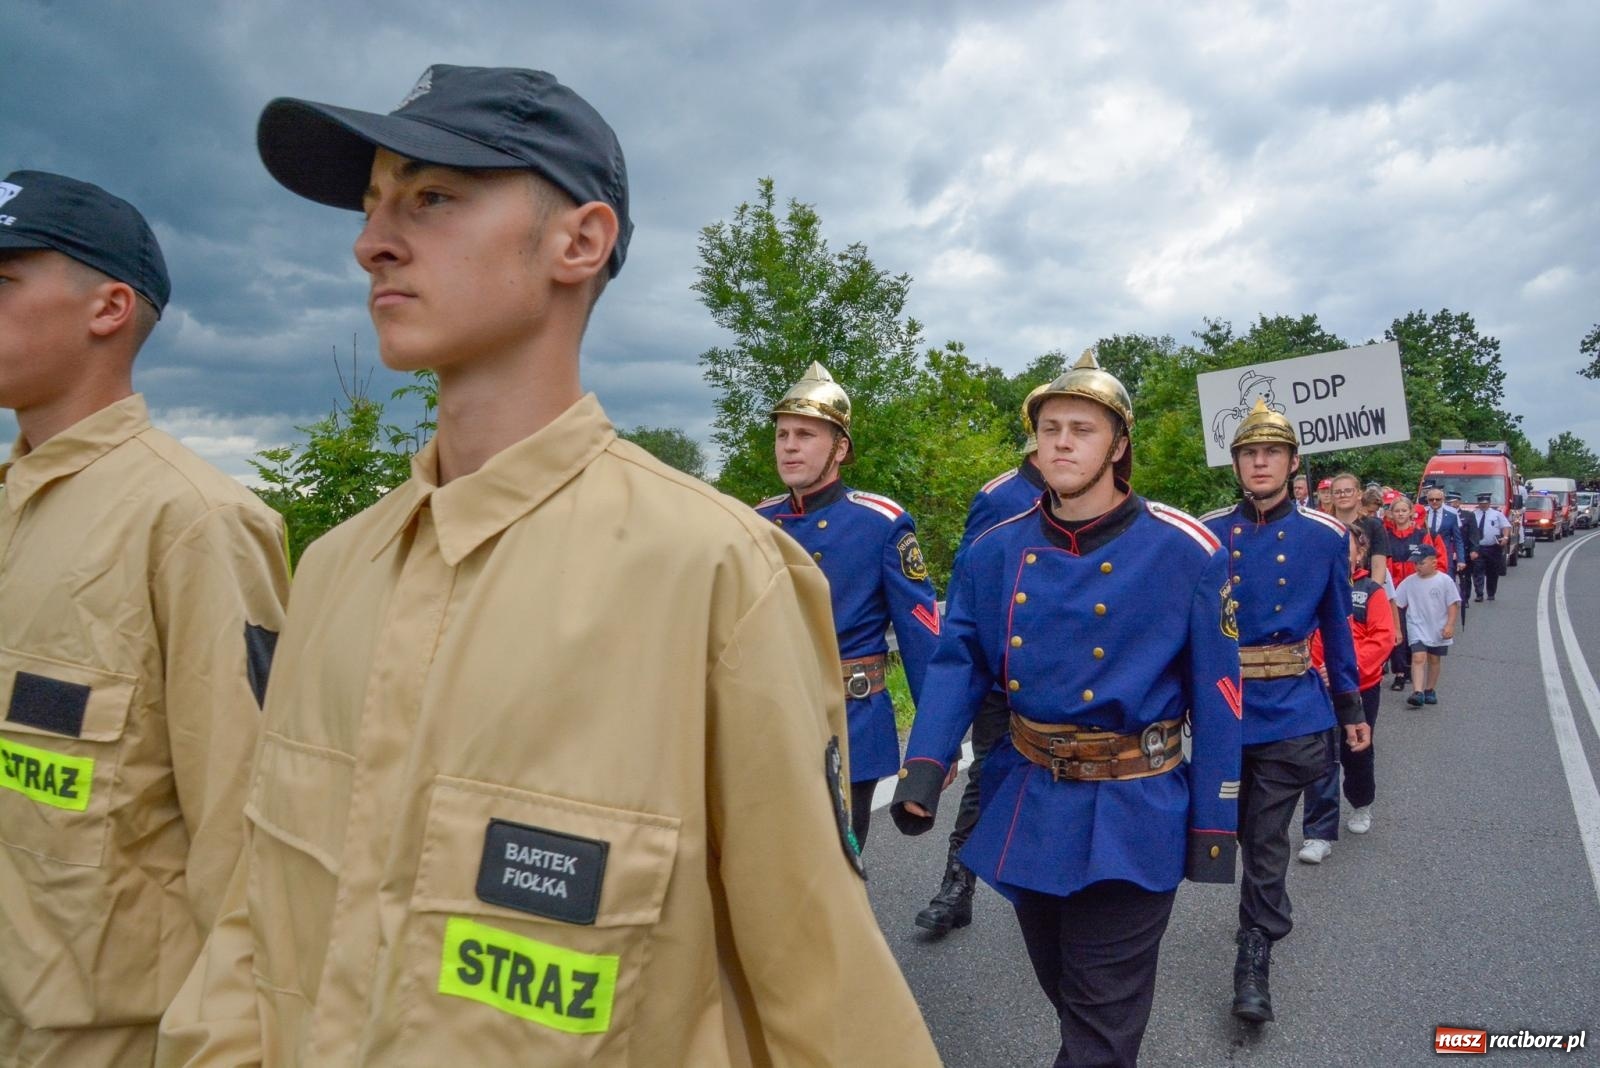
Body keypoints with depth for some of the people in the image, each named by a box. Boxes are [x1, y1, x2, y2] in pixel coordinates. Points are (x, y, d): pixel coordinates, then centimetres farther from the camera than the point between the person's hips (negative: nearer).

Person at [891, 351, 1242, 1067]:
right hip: (1025, 810, 4)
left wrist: (1213, 822, -6)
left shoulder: (1184, 552, -11)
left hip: (1129, 820, -4)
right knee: (1067, 996, 25)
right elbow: (958, 662, 0)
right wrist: (925, 765, -14)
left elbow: (1215, 692, -7)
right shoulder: (994, 551, -1)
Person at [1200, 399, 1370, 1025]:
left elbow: (1336, 628, 6)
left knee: (1266, 837, 2)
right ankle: (1271, 912, 43)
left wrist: (1350, 709, 7)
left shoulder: (1323, 536, -1)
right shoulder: (1207, 534, -1)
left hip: (1289, 710, -1)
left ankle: (1255, 955, 14)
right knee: (1252, 832, 18)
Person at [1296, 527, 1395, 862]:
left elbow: (1383, 638, -13)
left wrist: (1349, 667, -25)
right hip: (1320, 686, 0)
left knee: (1357, 752, 18)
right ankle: (1320, 834, -1)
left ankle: (1362, 804, 48)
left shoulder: (1372, 591, -5)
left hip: (1361, 686, 0)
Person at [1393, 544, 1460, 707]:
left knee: (1434, 659, 14)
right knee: (1418, 658, -14)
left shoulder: (1445, 581, -8)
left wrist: (1449, 625, -11)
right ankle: (1417, 692, -22)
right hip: (1418, 628, -1)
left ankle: (1429, 690, 29)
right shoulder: (1409, 582, -4)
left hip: (1439, 629, 1)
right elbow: (1396, 602, 0)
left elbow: (1452, 604, -5)